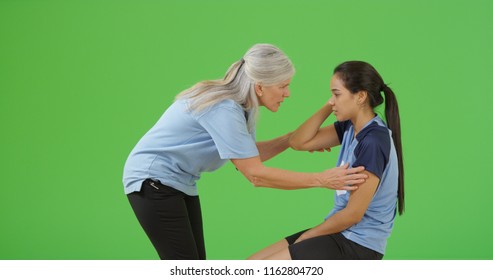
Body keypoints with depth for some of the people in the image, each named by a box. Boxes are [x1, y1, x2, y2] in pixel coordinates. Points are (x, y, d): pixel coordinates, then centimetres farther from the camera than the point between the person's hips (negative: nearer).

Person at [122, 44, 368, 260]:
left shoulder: (240, 105, 0)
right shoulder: (224, 109, -28)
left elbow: (249, 156, 14)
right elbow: (256, 174, -28)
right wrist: (321, 180, -27)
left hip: (179, 182, 9)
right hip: (153, 181, -9)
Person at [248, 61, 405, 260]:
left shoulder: (374, 141, -21)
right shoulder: (350, 128, 6)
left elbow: (353, 213, -20)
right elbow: (299, 142, 4)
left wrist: (309, 235, -7)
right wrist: (328, 107, -3)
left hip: (359, 245, -9)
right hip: (342, 234, 9)